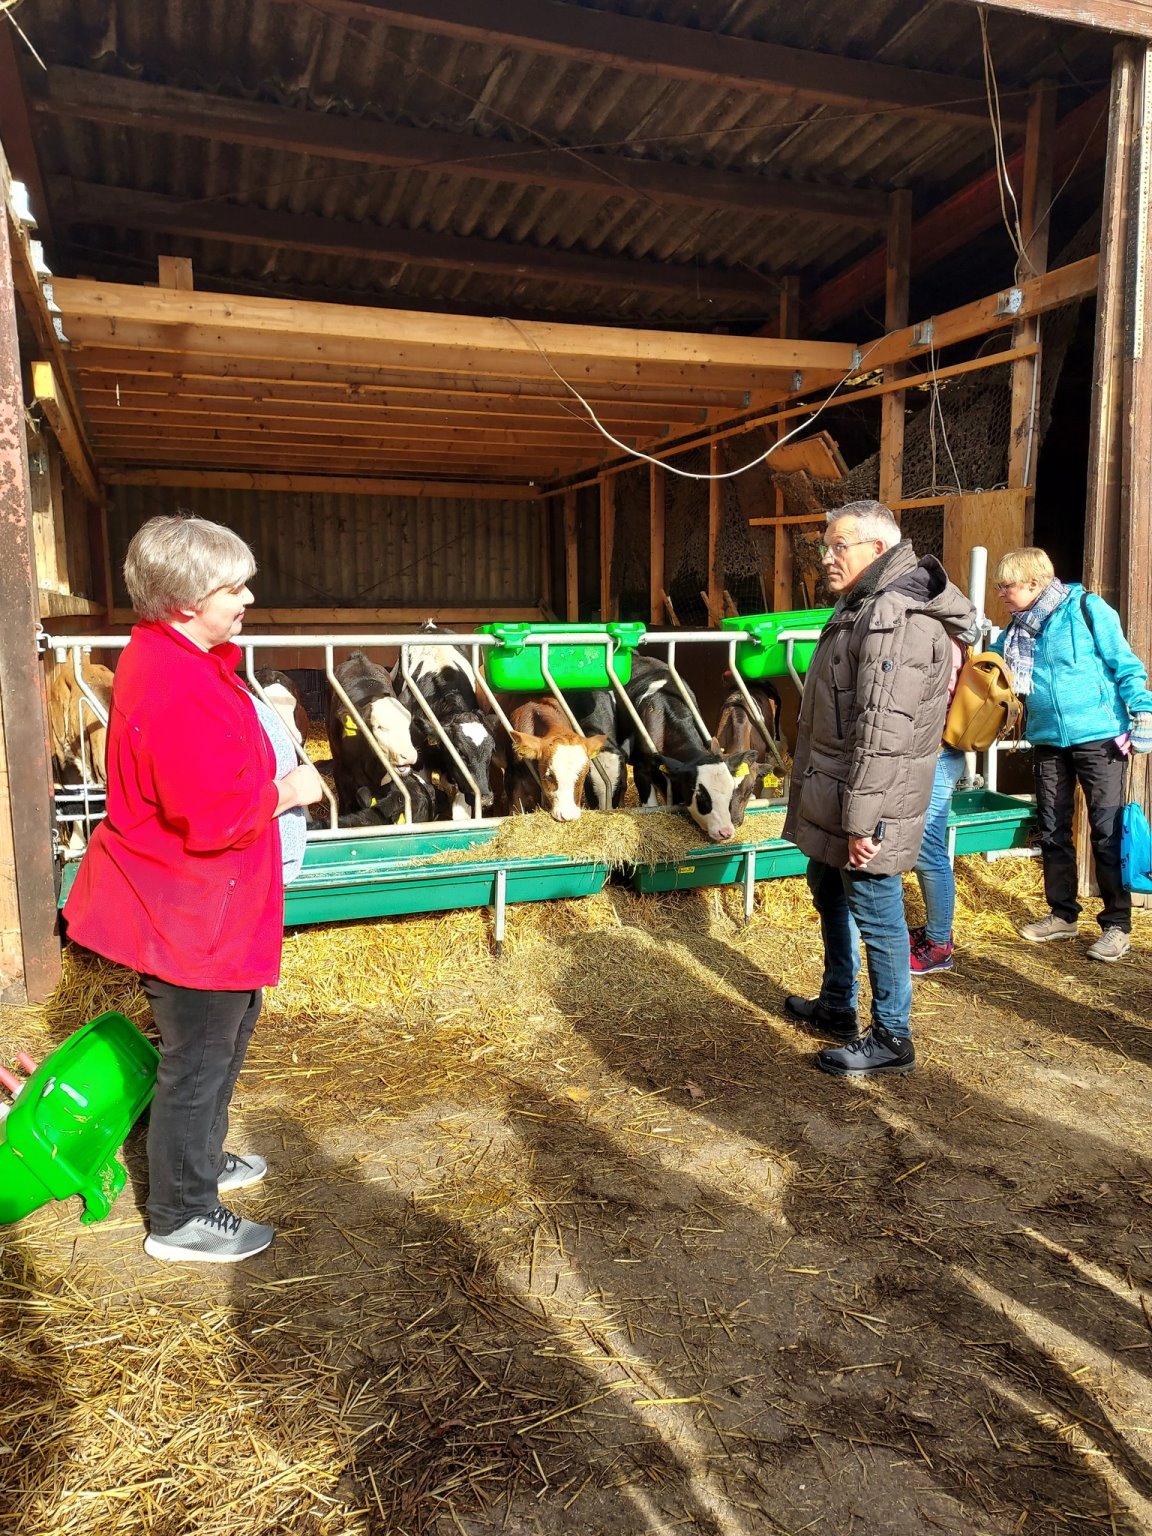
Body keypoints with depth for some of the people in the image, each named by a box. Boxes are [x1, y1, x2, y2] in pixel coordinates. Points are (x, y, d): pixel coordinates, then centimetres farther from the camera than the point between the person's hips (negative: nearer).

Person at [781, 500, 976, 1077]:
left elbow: (882, 733, -26)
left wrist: (860, 819, -25)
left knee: (875, 915, 1)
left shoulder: (897, 618, -21)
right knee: (829, 894, 21)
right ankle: (837, 1007, 39)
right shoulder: (862, 605, 14)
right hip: (831, 792, 11)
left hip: (868, 797, -11)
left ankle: (891, 1039, 16)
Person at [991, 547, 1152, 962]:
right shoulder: (1016, 630, 7)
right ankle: (1062, 915, 25)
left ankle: (1117, 925, 10)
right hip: (1048, 741, 6)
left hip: (1099, 737, -6)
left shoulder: (1086, 608, -9)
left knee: (1107, 832, -1)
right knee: (1052, 831, 11)